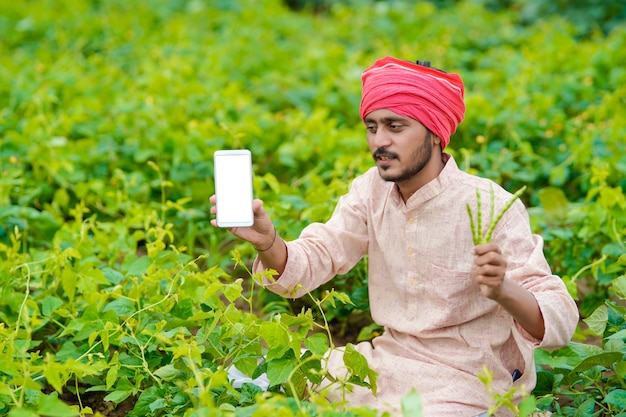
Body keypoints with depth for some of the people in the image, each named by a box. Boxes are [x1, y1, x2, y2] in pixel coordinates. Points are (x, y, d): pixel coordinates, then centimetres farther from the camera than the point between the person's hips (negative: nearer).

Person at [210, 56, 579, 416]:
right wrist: (268, 241, -30)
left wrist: (503, 290, -42)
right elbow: (309, 263, -9)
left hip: (468, 377, -5)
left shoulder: (491, 207, -18)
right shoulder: (371, 191, -1)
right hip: (391, 358, 5)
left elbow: (560, 322, -21)